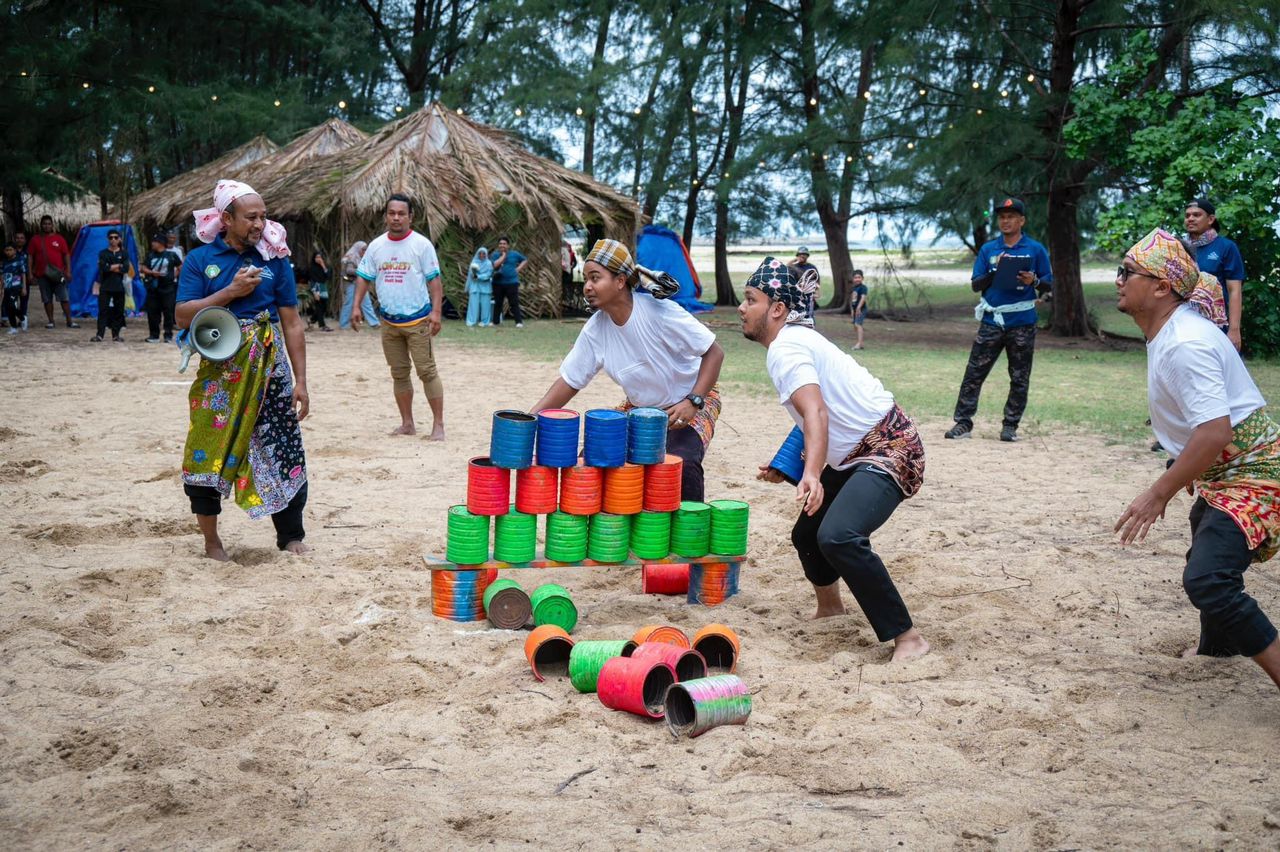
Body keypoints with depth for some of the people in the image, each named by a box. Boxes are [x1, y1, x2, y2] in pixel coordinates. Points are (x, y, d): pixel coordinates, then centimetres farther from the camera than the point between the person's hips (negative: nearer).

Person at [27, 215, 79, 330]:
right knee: (47, 299, 5)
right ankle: (50, 321, 11)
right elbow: (30, 256, 8)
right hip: (42, 274, 1)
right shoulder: (35, 240, 7)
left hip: (58, 274, -1)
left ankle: (69, 321, 0)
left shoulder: (59, 239, 6)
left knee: (64, 298, -2)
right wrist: (30, 272, 1)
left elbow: (66, 255, 5)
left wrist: (68, 270, -3)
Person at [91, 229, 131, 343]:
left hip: (119, 286, 1)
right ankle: (99, 335, -8)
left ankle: (116, 335, 12)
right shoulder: (103, 253, 6)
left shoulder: (124, 254, 8)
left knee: (118, 311, 4)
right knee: (103, 311, -6)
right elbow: (103, 268, -11)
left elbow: (126, 269, -7)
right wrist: (118, 266, -7)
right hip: (105, 286, -1)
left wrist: (110, 268, -8)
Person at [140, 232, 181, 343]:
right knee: (152, 312, 2)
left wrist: (174, 276, 0)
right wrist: (152, 272, -10)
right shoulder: (150, 255, 11)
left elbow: (180, 267, 8)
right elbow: (143, 268, 7)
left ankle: (168, 335, 3)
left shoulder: (171, 255, 1)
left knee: (168, 311, -3)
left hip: (168, 287, -4)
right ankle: (154, 335, 10)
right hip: (153, 287, 4)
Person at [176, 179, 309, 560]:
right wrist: (230, 291, -14)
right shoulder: (201, 260, 2)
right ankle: (211, 541, 18)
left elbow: (292, 324, 5)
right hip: (219, 373, -1)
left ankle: (291, 536, 15)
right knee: (209, 452, 2)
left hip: (270, 370, 1)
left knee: (283, 450, 0)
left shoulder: (274, 259, 5)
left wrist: (300, 381, 0)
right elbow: (184, 316, -6)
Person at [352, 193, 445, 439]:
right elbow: (363, 277, 11)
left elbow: (434, 280, -7)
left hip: (417, 320, -5)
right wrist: (356, 306, -1)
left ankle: (438, 424, -4)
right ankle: (407, 423, 20)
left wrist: (436, 311, -16)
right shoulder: (376, 246, 6)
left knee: (427, 371, -6)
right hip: (389, 322, 5)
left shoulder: (421, 244, -6)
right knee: (399, 374, 11)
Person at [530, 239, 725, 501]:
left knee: (681, 464, -30)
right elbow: (569, 381, -4)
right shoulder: (596, 329, -10)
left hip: (690, 403, -6)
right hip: (641, 408, 6)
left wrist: (693, 402, -30)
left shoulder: (658, 312, -26)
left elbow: (714, 352, -20)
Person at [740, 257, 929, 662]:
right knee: (807, 533, 23)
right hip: (856, 454, 11)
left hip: (889, 449, -11)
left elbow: (816, 413, -36)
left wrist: (811, 473, -50)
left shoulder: (786, 348, -19)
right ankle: (829, 605, 50)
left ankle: (908, 637, -26)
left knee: (838, 537, -31)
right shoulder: (797, 339, 12)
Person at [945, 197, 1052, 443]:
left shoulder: (1035, 250, 4)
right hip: (992, 322, 1)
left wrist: (1034, 281, -15)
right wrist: (995, 272, -10)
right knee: (974, 373, -3)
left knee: (1019, 378, 3)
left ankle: (1010, 425, 11)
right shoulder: (988, 249, 9)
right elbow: (976, 285, 7)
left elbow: (1048, 284, 6)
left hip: (1022, 324, -1)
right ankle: (963, 422, -1)